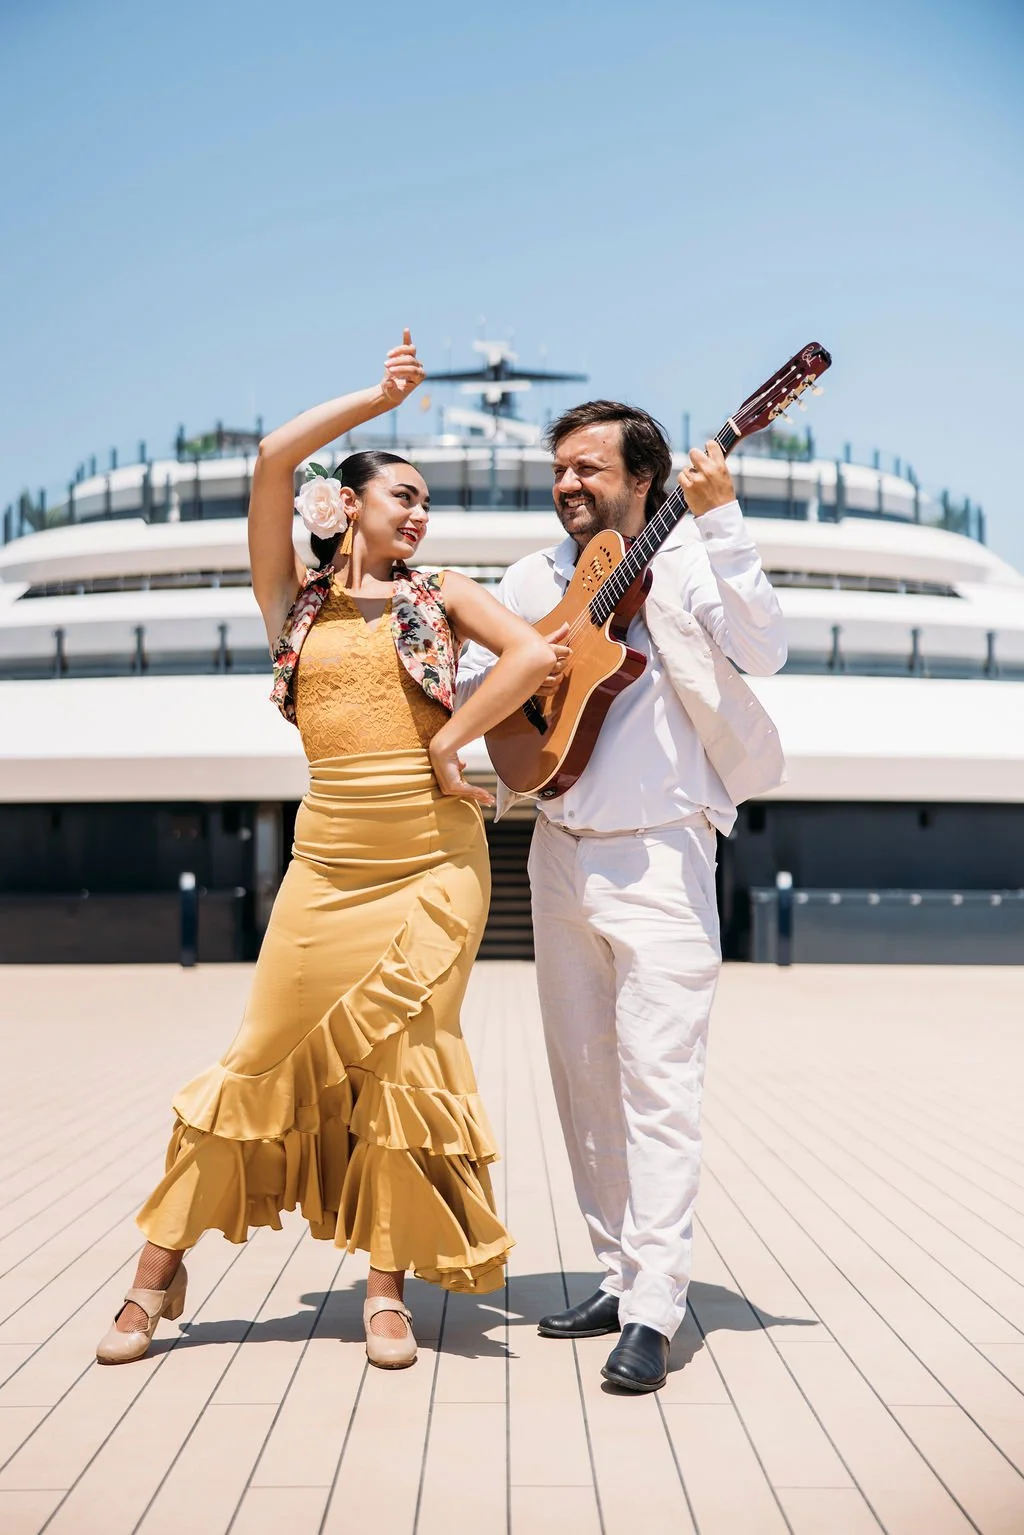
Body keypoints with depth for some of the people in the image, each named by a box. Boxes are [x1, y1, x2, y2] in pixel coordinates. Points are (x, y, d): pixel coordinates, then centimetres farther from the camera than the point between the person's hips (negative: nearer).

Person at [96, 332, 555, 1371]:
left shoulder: (440, 595, 9)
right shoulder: (293, 598, 8)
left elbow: (537, 656, -8)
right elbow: (274, 460, -5)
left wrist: (449, 743, -8)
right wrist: (377, 398, 0)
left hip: (435, 860, 0)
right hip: (330, 861, 0)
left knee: (402, 1060, -1)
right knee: (269, 1054, 1)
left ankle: (387, 1286, 11)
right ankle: (159, 1270, 14)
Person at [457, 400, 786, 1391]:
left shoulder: (689, 565, -4)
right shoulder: (535, 579, 11)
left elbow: (764, 653, -21)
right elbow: (466, 680, 16)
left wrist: (719, 522, -27)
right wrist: (516, 675, -6)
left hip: (657, 860, -6)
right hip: (560, 854, 6)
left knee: (658, 1085, -10)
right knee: (584, 1079, 12)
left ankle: (652, 1313, -7)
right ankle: (621, 1276, 24)